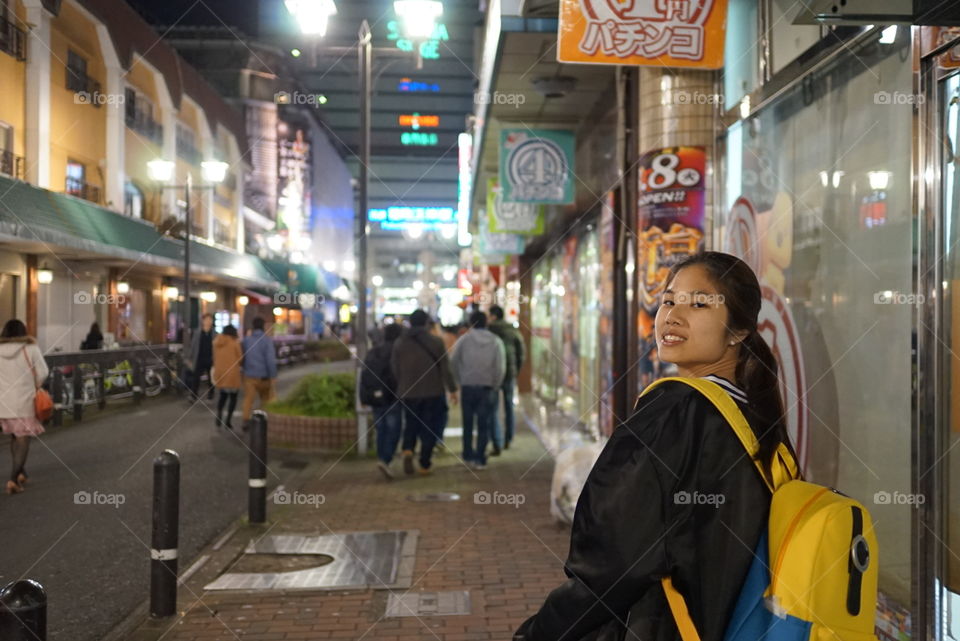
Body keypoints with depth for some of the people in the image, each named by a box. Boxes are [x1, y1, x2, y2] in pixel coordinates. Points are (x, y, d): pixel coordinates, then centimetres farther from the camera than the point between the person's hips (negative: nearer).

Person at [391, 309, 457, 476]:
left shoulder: (400, 343, 0)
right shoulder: (436, 342, -5)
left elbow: (394, 369, 5)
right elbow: (445, 368, -5)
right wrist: (452, 389, 4)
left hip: (408, 393, 2)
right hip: (433, 392, -2)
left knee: (411, 424, 16)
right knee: (429, 428, 7)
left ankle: (408, 450, -11)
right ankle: (424, 464, 6)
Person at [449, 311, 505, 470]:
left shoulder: (464, 339, -1)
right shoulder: (496, 341, -1)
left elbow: (453, 363, -5)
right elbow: (500, 367, -6)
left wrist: (459, 382, 6)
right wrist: (495, 387, 4)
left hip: (467, 387, 0)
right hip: (487, 387, 0)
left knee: (468, 423, 15)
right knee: (484, 425, 6)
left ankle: (468, 455, 19)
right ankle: (480, 459, 3)